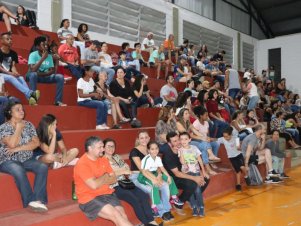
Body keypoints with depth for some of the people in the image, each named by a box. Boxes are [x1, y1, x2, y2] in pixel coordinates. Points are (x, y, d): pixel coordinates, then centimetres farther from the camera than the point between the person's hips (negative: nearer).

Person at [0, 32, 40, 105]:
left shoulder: (13, 53, 11)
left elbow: (13, 66, 2)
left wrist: (15, 73, -21)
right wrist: (10, 73, -25)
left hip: (10, 74, 4)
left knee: (21, 78, -27)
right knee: (11, 78, -34)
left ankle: (30, 98, -49)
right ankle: (30, 93, -53)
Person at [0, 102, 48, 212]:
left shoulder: (28, 125, 7)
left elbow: (36, 143, -4)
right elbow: (12, 144, -22)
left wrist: (18, 148, -15)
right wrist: (18, 128, -11)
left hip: (27, 160, 4)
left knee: (43, 167, -24)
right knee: (18, 170, -37)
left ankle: (38, 200, -30)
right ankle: (31, 200, -30)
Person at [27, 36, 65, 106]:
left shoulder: (49, 56, 0)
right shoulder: (33, 55, -14)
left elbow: (52, 71, -4)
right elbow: (33, 70, -27)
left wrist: (42, 74, -20)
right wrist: (42, 58, -27)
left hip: (45, 76, 4)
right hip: (34, 76, -4)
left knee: (60, 77, -16)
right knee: (33, 74, -38)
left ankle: (58, 101, -18)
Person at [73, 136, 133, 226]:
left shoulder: (104, 160, 10)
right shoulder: (82, 164, -14)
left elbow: (114, 179, 10)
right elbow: (94, 185, -22)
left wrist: (100, 180, -8)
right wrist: (105, 177, -4)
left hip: (107, 194, 6)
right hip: (90, 198, -6)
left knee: (123, 216, -17)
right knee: (116, 215, -23)